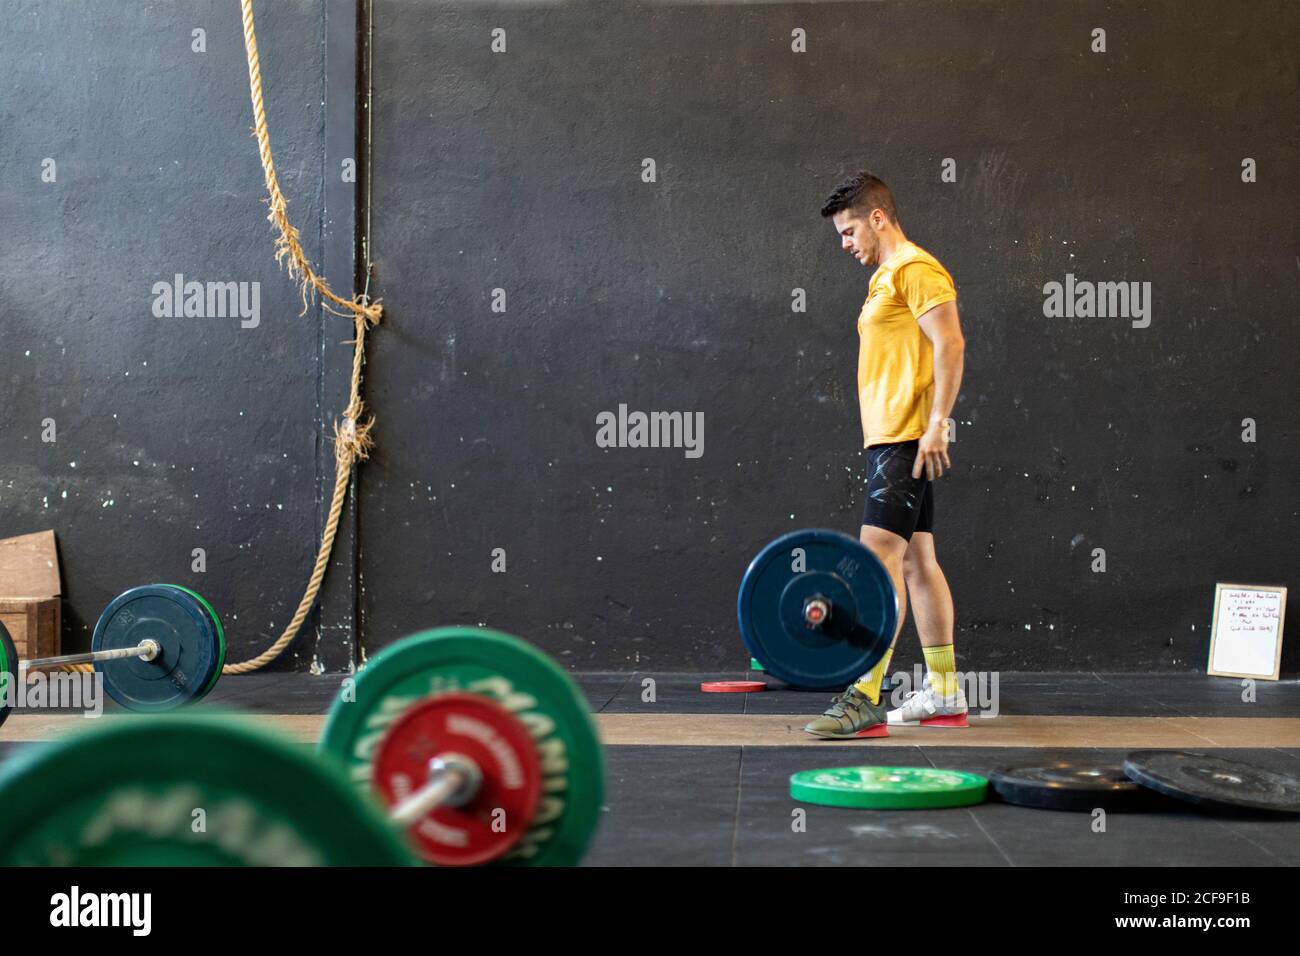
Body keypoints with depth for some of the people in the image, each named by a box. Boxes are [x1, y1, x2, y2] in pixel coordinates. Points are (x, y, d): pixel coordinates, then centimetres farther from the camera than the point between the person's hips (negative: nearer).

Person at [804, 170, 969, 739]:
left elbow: (950, 344, -18)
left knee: (881, 553, -17)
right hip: (891, 438, 11)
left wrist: (936, 424, -23)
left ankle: (864, 699, -21)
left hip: (906, 438, -11)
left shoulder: (914, 269, -9)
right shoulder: (888, 277, 22)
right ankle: (944, 696, 16)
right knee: (916, 559, 11)